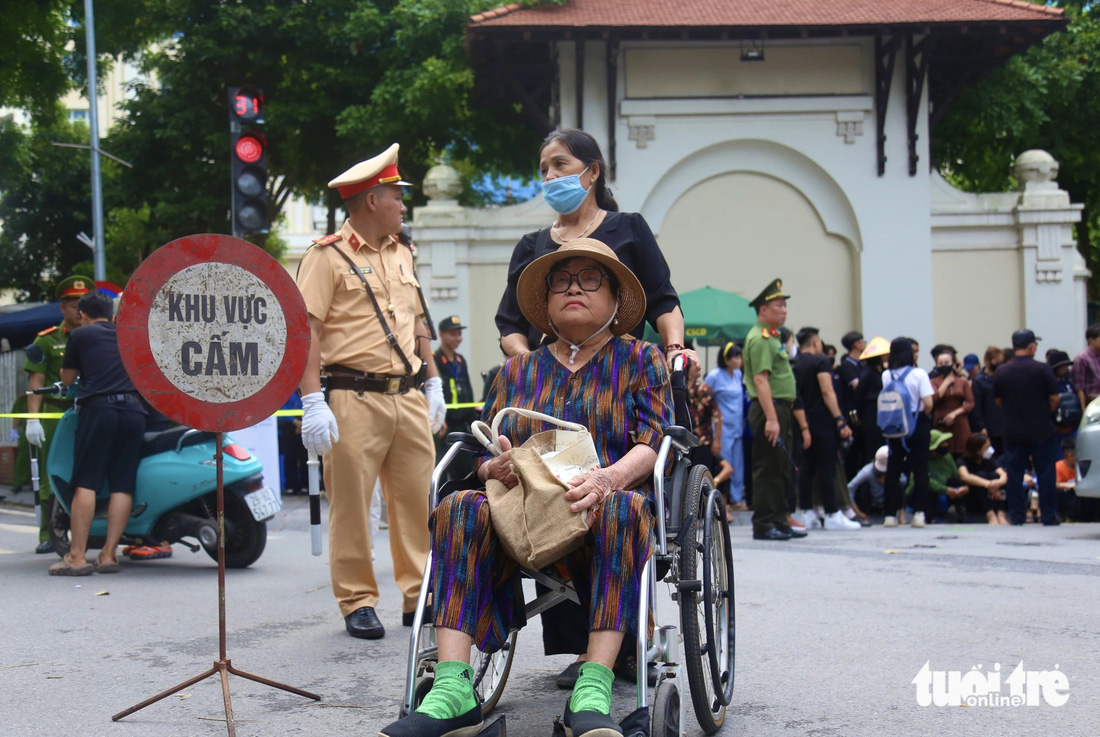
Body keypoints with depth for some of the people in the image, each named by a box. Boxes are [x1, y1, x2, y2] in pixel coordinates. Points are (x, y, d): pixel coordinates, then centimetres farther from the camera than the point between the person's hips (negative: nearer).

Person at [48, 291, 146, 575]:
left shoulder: (81, 334, 12)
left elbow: (67, 379, 17)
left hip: (98, 408, -4)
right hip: (134, 411, 4)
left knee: (85, 483, -6)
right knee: (123, 485, 1)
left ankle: (77, 557, -11)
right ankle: (109, 554, -3)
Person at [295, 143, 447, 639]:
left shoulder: (401, 255, 19)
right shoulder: (327, 257, -5)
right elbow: (306, 333, -10)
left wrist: (433, 383, 21)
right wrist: (312, 402, -17)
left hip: (409, 398, 6)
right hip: (355, 399, -6)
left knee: (416, 499, 6)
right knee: (351, 505, 0)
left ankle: (419, 595, 15)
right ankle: (357, 603, 9)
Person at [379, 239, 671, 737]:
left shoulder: (640, 361, 14)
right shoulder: (516, 372, 23)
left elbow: (653, 443, -1)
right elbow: (483, 457, 16)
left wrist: (608, 478, -24)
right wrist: (496, 466, -11)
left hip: (602, 509, -2)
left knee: (621, 508, -38)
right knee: (460, 508, -28)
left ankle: (592, 692, -46)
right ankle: (453, 691, -41)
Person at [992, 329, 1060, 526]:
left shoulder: (1001, 372, 0)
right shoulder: (1042, 369, -10)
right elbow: (1054, 399, -6)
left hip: (1013, 431, 3)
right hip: (1041, 430, -3)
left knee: (1014, 474, 7)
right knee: (1045, 473, 4)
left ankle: (1016, 515, 7)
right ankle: (1049, 515, 6)